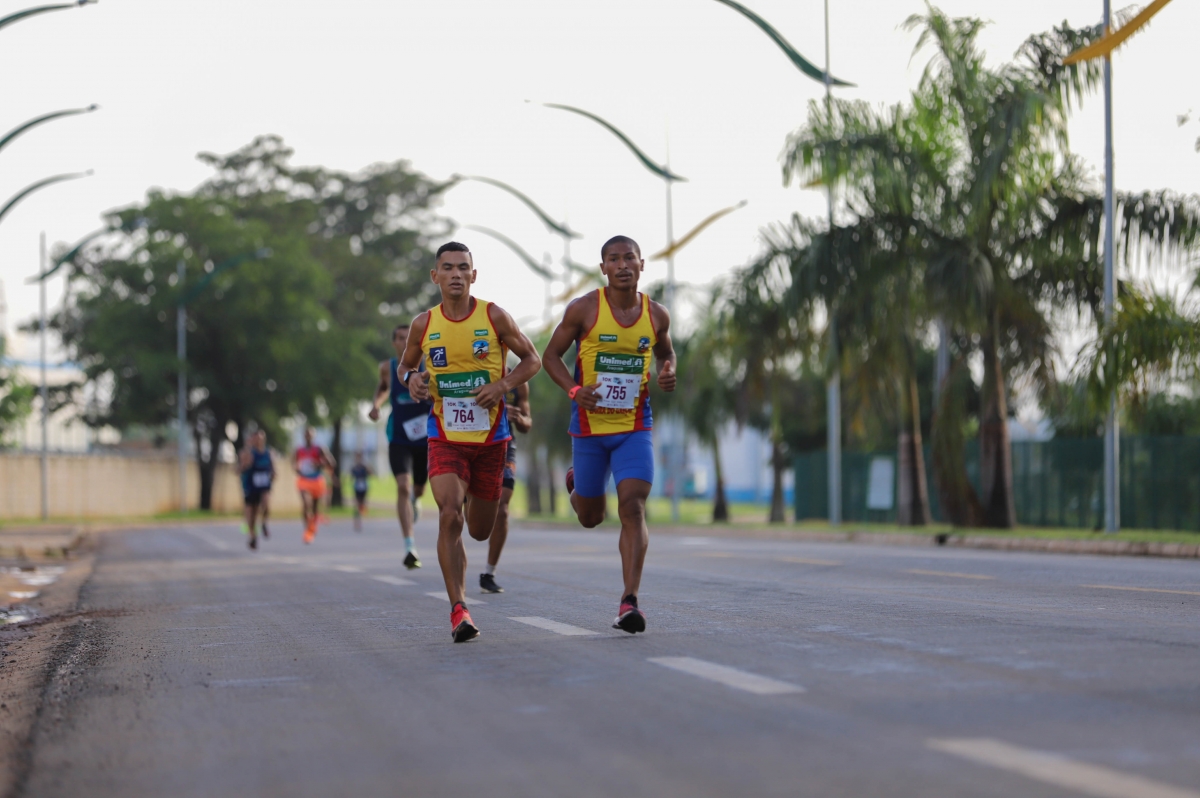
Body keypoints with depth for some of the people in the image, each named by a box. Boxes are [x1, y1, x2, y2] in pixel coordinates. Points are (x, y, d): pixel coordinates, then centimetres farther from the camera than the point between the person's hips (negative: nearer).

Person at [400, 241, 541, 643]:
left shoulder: (494, 317, -4)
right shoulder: (424, 324, 0)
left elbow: (532, 359, 4)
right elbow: (405, 364, 16)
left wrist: (504, 384, -14)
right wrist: (411, 378, -8)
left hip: (490, 437, 0)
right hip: (445, 439, 0)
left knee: (480, 530, 11)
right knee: (450, 515, -21)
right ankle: (458, 610, -20)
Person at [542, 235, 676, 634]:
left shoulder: (656, 315, 1)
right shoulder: (584, 309, -8)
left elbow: (665, 351, 21)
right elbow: (551, 354, 0)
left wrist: (668, 372, -3)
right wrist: (573, 389, -18)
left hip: (634, 427, 1)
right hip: (589, 425, -1)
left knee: (633, 507, -16)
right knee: (590, 517, 12)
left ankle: (629, 602, -17)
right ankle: (576, 480, 50)